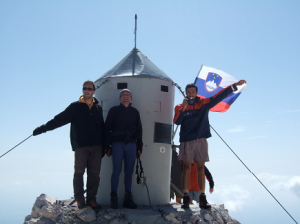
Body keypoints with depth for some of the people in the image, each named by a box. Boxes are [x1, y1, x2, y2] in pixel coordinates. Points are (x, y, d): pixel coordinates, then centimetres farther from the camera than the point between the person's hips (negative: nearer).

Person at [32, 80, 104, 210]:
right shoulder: (75, 107, 6)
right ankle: (80, 200, 2)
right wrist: (43, 128, -8)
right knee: (79, 172, -6)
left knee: (94, 173, 1)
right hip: (80, 145, -3)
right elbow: (60, 119, 0)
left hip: (96, 146, 3)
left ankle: (91, 199, 8)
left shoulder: (98, 108, 15)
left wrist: (104, 145, 17)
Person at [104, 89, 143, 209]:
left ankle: (128, 198, 6)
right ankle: (113, 197, -2)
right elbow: (107, 128, 6)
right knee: (117, 170, -7)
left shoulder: (135, 112, 18)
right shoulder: (114, 110, 10)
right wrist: (107, 145, -2)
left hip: (131, 145, 3)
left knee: (129, 171, 2)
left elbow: (139, 130, 18)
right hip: (117, 144, -3)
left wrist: (139, 146, 11)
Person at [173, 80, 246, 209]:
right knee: (187, 168, 0)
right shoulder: (180, 107, 6)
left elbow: (219, 96, 6)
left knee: (201, 168, 3)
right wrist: (183, 109, -21)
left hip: (201, 140, 2)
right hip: (187, 141, -2)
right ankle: (185, 197, 2)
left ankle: (202, 198, 4)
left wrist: (235, 86, 0)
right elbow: (176, 121, -9)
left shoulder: (204, 103, 10)